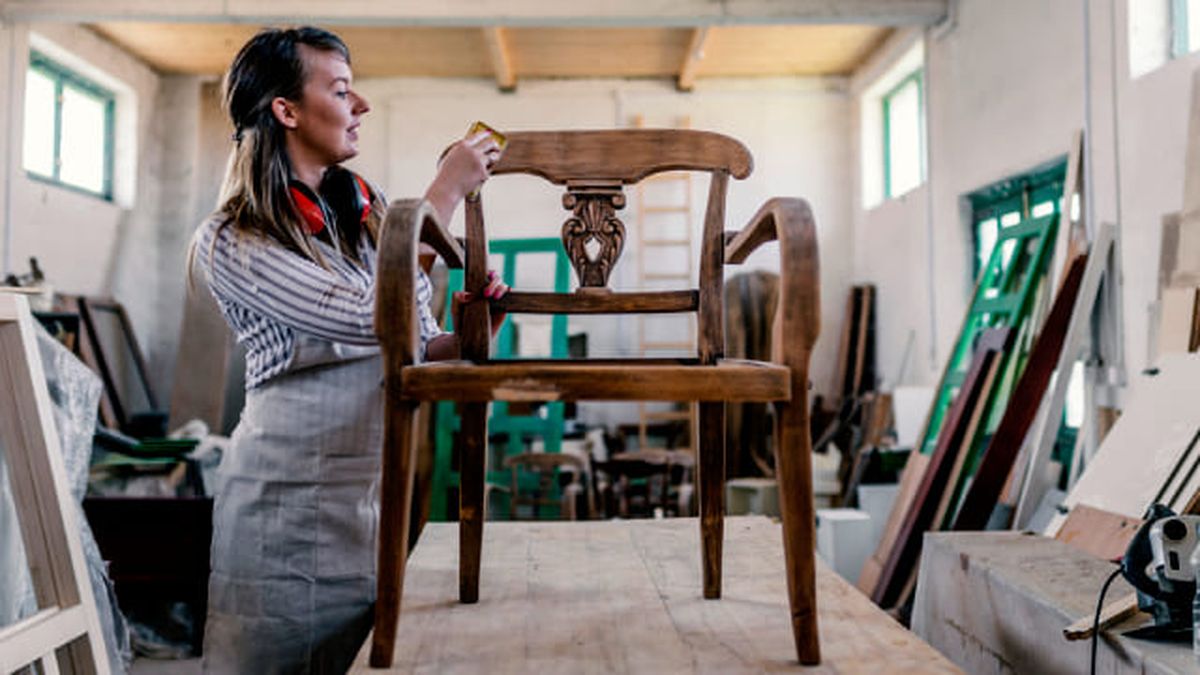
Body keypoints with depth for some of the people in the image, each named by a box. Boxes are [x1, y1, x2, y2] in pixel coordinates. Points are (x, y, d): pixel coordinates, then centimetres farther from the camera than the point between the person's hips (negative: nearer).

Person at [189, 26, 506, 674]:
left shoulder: (371, 213, 8)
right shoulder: (228, 241, -10)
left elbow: (416, 348, 13)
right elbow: (371, 318, -23)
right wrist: (446, 192, -17)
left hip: (384, 491, 5)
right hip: (289, 496, -5)